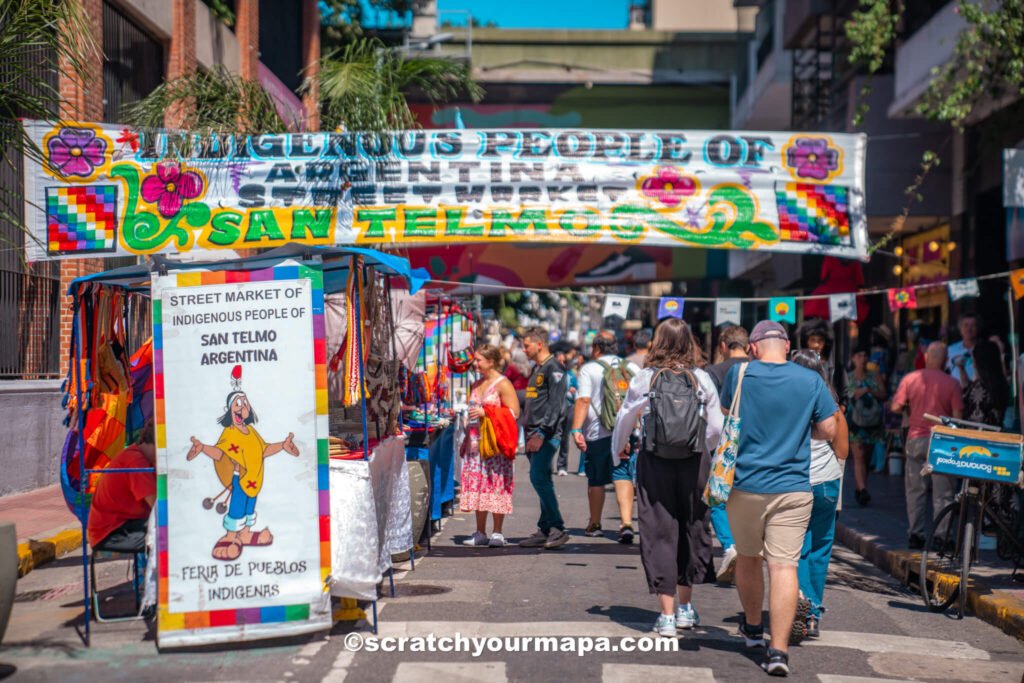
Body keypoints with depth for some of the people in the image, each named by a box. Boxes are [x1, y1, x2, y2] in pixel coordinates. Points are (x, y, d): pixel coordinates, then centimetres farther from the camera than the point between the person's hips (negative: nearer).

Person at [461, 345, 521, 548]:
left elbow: (514, 412, -12)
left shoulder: (503, 384, -5)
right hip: (476, 442, 7)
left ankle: (497, 533, 0)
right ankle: (480, 533, 9)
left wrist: (486, 412, -16)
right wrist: (466, 440, 18)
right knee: (476, 485, 4)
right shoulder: (476, 385, 17)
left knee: (495, 485, -6)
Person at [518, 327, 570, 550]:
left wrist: (542, 434, -20)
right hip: (534, 434, 9)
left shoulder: (553, 368, -9)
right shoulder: (536, 369, 20)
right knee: (542, 481, 9)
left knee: (538, 478, -16)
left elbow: (555, 405, -17)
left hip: (546, 434, -9)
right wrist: (529, 433, 17)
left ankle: (557, 529, -12)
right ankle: (545, 530, 12)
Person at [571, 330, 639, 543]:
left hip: (598, 433, -2)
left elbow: (583, 400, -12)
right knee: (623, 477, -2)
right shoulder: (632, 368, 10)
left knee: (596, 480, 11)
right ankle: (626, 522, -18)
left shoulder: (589, 368, -2)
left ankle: (594, 524, 25)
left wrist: (576, 429, -15)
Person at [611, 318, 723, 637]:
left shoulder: (644, 379, -3)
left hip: (654, 464, -1)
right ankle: (685, 608, 27)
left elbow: (624, 420, 6)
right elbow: (716, 427, 2)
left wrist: (618, 450, 24)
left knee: (659, 532, 5)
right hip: (694, 464, 1)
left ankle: (667, 614, 4)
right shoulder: (702, 379, -1)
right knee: (691, 529, 16)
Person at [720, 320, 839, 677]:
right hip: (793, 489, -1)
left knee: (747, 557, 20)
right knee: (784, 567, -4)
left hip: (745, 485, 1)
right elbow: (828, 430, 0)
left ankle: (752, 627, 38)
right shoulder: (811, 381, -3)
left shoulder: (739, 374, -4)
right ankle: (778, 650, -12)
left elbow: (724, 415, 12)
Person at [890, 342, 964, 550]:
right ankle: (941, 536, 1)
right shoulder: (951, 383, -7)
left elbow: (896, 407, 1)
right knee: (942, 493, 3)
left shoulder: (910, 379, -1)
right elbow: (958, 415, -8)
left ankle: (916, 534, 11)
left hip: (916, 439, 2)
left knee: (916, 490, 10)